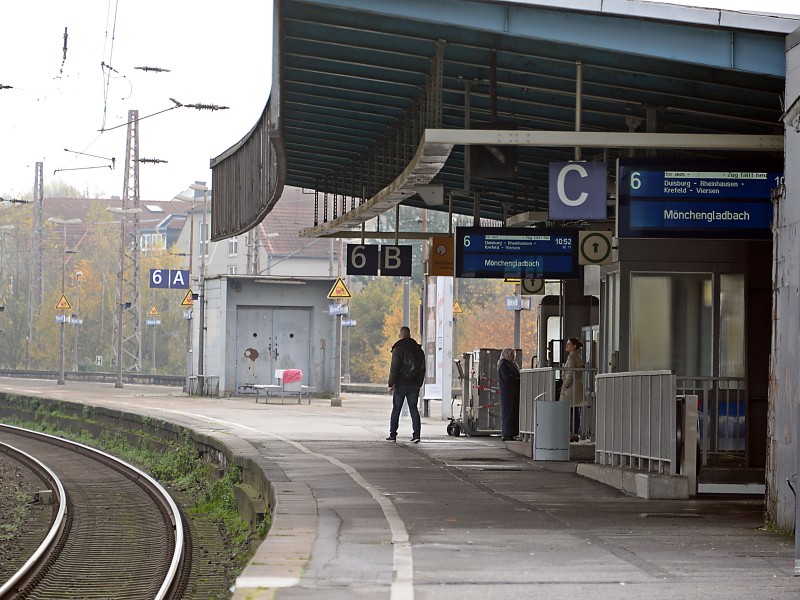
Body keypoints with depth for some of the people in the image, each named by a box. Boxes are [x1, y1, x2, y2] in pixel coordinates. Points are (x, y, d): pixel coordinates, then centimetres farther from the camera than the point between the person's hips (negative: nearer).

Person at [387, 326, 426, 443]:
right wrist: (419, 384, 19)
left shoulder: (398, 349, -7)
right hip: (414, 385, 4)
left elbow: (394, 368, -13)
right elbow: (422, 368, 14)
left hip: (401, 384, -4)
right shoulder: (418, 349, 10)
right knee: (413, 409, 4)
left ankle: (393, 435, 7)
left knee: (396, 410, 5)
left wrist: (391, 384, -10)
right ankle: (416, 435, -6)